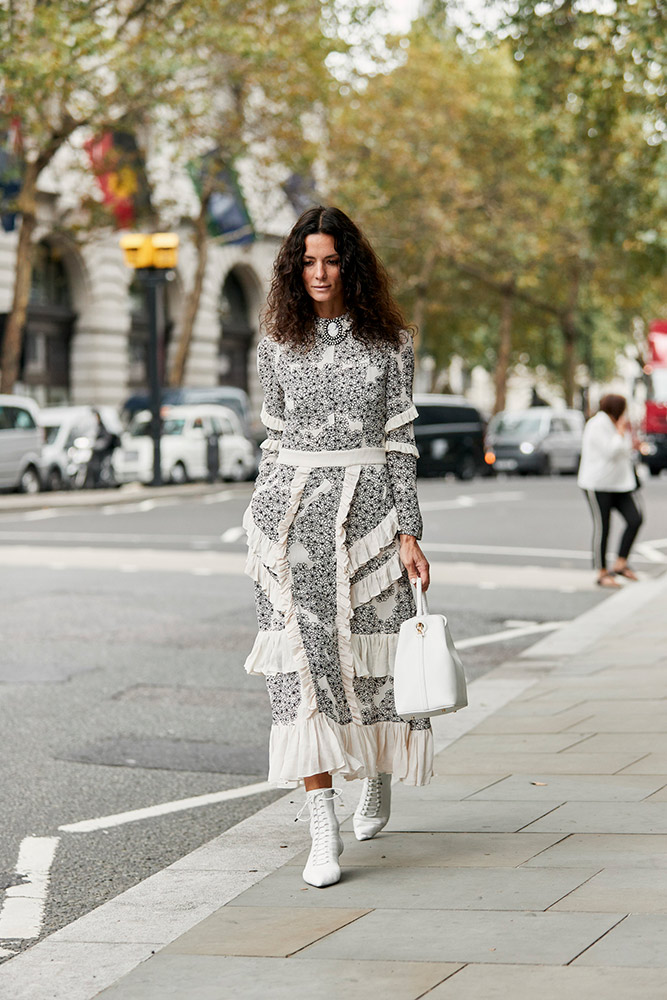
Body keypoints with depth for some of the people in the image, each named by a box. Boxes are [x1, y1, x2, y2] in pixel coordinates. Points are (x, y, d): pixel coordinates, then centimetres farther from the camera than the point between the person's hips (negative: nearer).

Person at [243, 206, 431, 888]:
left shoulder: (388, 343, 3)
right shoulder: (277, 347, 9)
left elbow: (399, 441, 1)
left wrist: (409, 534, -5)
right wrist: (261, 529, 16)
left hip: (366, 508, -1)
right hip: (291, 509, 1)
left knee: (370, 653, 5)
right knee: (301, 658, -10)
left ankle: (376, 779, 37)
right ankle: (322, 829, -12)